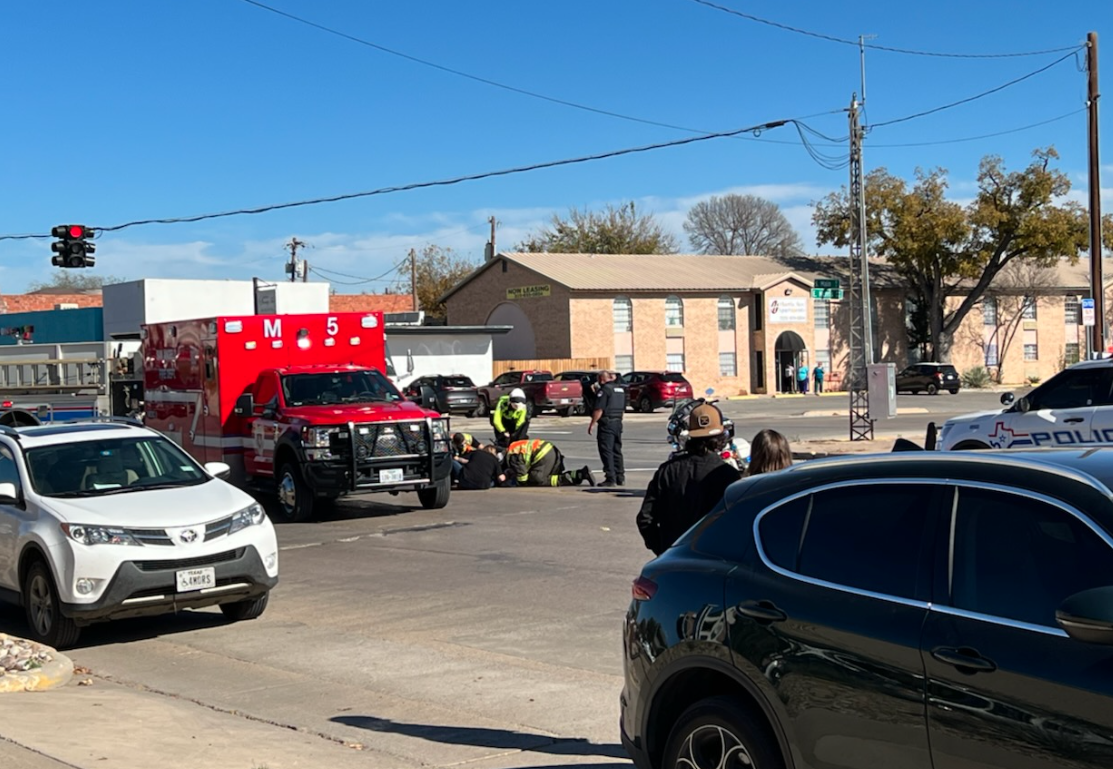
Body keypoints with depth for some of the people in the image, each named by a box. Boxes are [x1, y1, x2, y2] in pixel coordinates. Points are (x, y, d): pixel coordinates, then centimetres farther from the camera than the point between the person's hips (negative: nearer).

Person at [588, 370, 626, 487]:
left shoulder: (605, 389, -12)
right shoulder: (621, 389, 14)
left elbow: (599, 410, -18)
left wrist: (592, 424, -12)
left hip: (607, 424, -8)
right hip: (618, 423, 8)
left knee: (606, 451, -5)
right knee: (617, 451, 14)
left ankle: (610, 479, -9)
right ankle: (620, 478, 15)